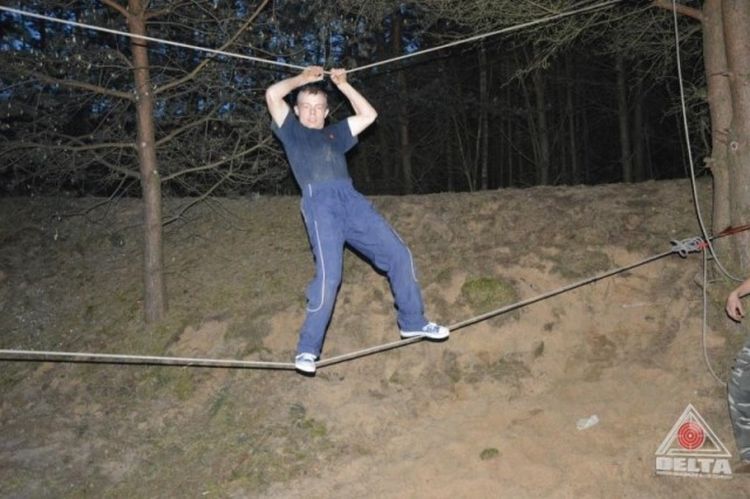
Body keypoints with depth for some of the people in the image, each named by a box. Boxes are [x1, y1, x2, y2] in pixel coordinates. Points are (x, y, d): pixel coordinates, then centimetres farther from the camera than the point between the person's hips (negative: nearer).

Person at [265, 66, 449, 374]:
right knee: (329, 273, -22)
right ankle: (307, 349, -15)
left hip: (351, 199, 5)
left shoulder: (335, 133, 34)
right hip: (318, 201, -5)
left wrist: (343, 85, 32)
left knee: (398, 254, -1)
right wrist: (303, 78, 24)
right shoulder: (291, 130, 22)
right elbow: (272, 95, 10)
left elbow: (368, 115, 31)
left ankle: (412, 322, 13)